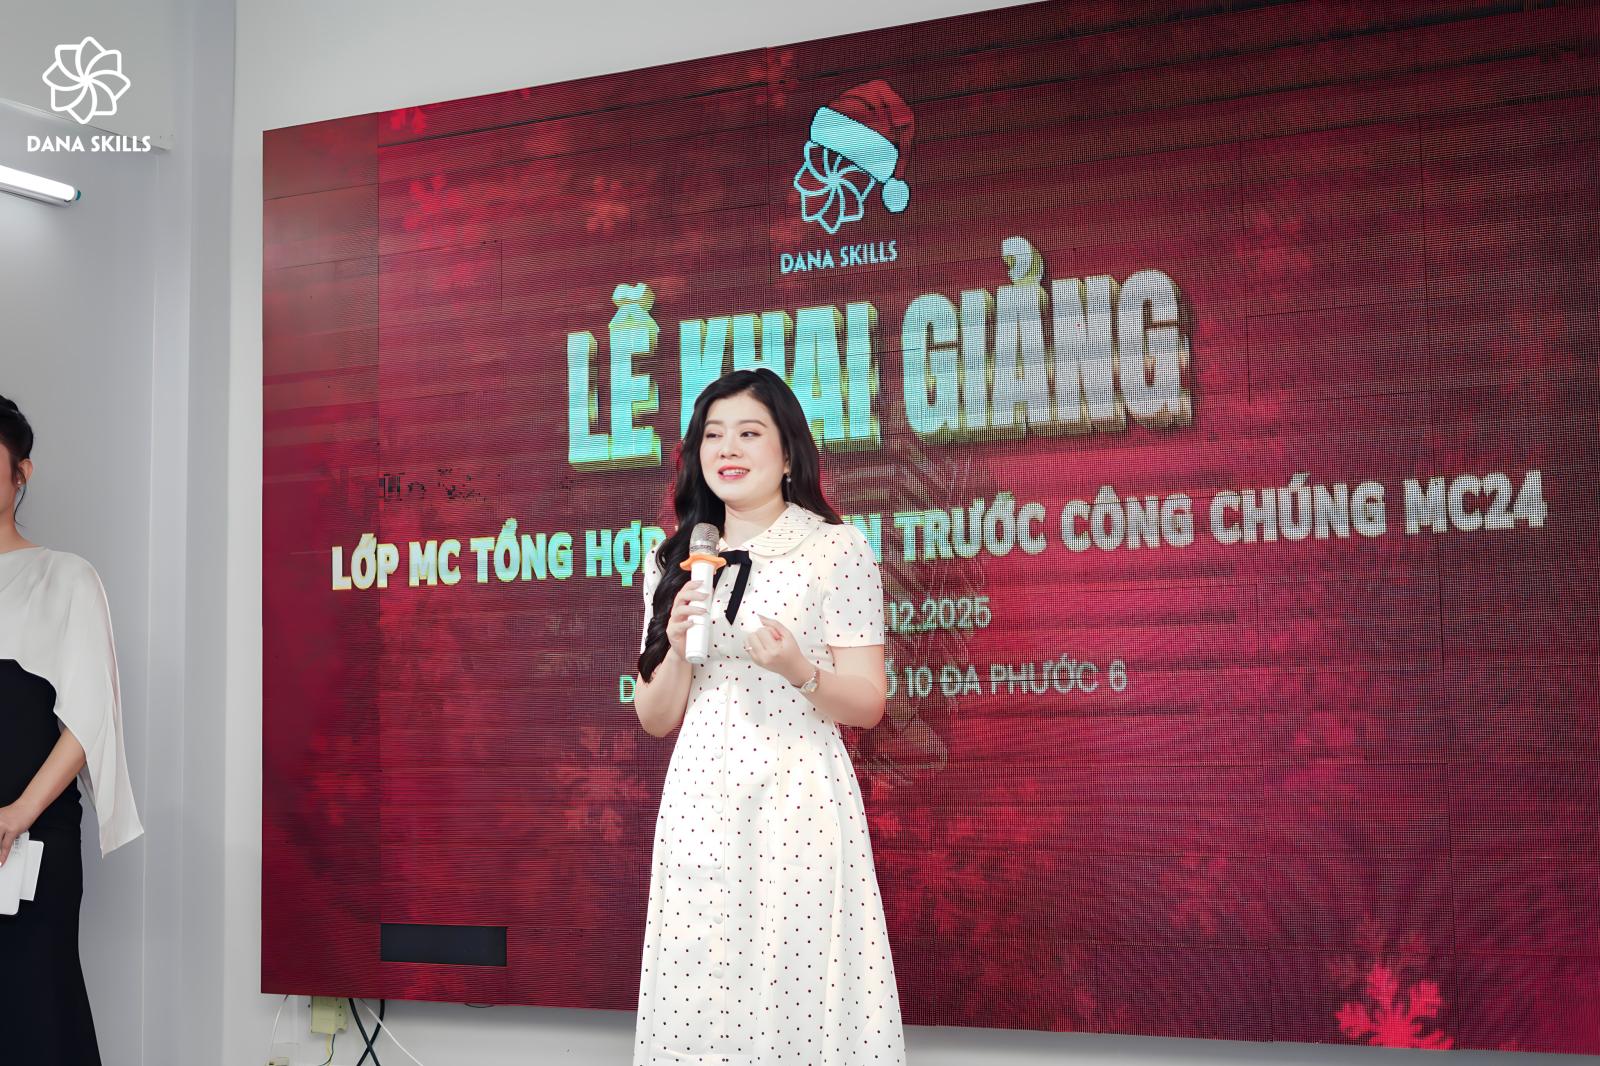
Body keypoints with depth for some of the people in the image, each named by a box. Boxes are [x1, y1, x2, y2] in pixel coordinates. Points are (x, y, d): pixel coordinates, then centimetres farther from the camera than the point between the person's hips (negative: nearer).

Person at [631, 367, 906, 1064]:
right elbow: (655, 719, 11)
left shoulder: (837, 549, -1)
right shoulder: (673, 563, 11)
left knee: (797, 991, -1)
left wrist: (800, 672, -20)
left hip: (798, 798, -3)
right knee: (699, 1004, 6)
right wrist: (679, 646, -8)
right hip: (700, 803, 4)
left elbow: (868, 704, -2)